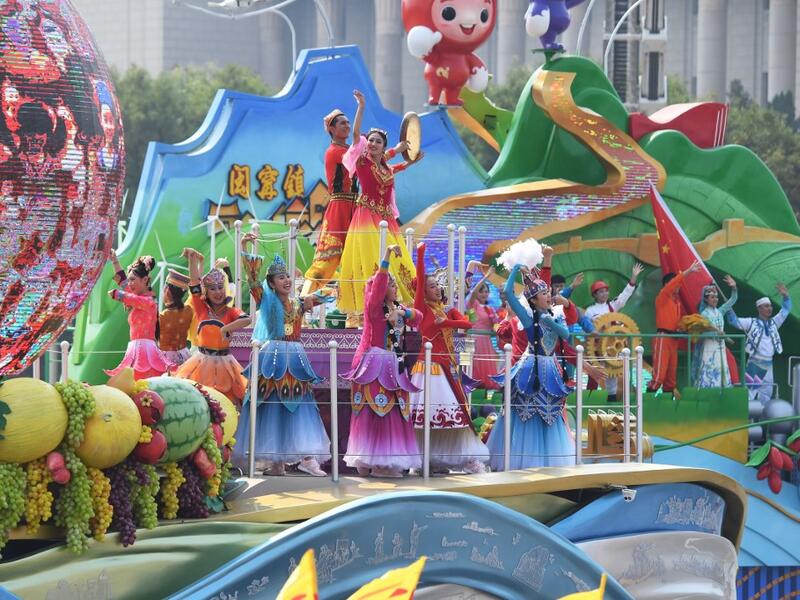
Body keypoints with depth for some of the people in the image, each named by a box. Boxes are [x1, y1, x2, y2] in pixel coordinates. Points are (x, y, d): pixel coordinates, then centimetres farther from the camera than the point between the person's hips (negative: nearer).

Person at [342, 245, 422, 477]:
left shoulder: (398, 308, 18)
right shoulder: (374, 305, -4)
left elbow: (416, 316, 7)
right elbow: (378, 284, -19)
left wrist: (402, 313, -12)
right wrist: (387, 257, -26)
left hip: (394, 366, 8)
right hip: (374, 363, -8)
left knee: (394, 412, 5)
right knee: (375, 411, -11)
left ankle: (385, 462, 7)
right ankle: (375, 462, -12)